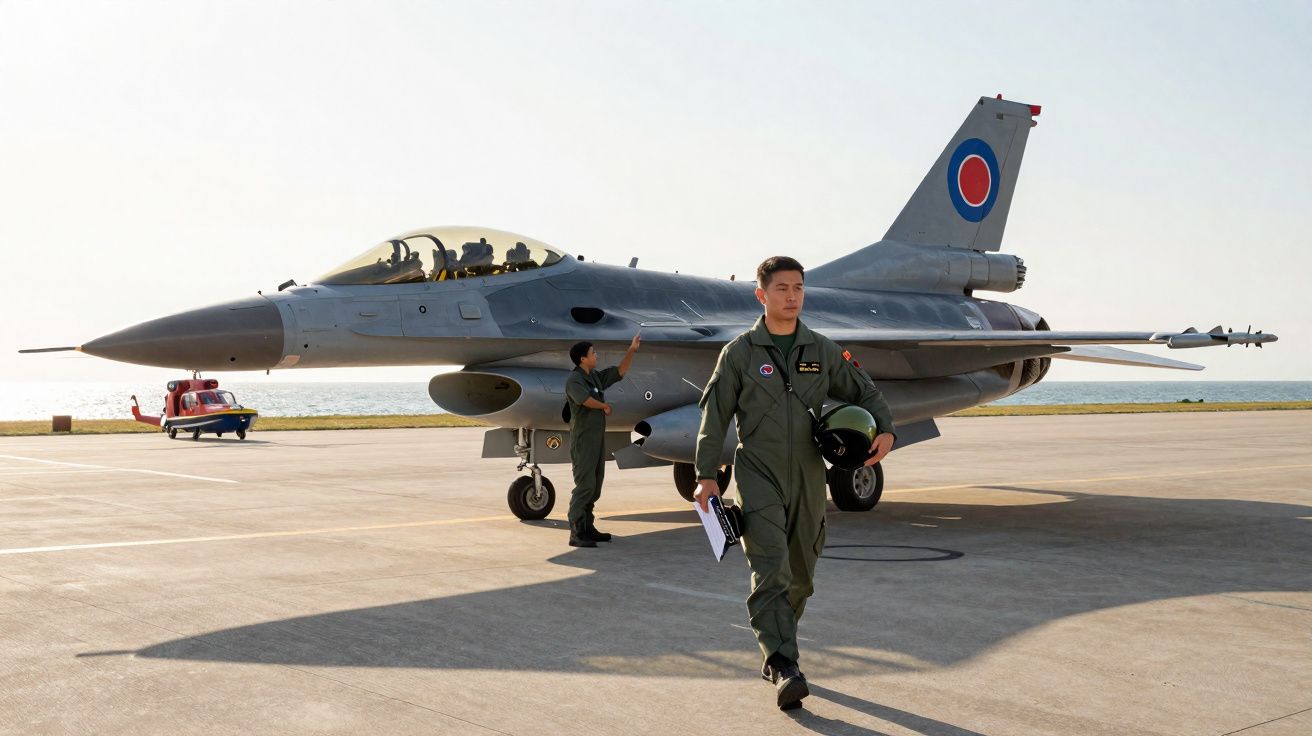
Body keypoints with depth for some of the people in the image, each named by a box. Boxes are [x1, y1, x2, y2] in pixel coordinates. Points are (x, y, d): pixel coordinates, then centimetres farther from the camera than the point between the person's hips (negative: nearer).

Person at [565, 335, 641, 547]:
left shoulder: (596, 376, 14)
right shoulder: (574, 380, -12)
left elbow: (620, 371, 23)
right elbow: (586, 400, -28)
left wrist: (631, 351, 15)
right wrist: (605, 406, -10)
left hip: (598, 438, 9)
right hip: (583, 439, -9)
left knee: (595, 485, 12)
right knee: (585, 484, -13)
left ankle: (587, 528, 19)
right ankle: (576, 533, -13)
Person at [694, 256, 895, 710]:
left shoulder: (822, 351, 8)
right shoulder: (740, 352, -1)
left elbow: (865, 392, 17)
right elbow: (714, 417, 1)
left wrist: (885, 430, -1)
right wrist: (706, 476, -4)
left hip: (808, 477, 4)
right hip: (759, 474, -4)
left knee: (799, 576, 11)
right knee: (771, 571, -16)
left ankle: (773, 653, 30)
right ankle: (784, 669, -20)